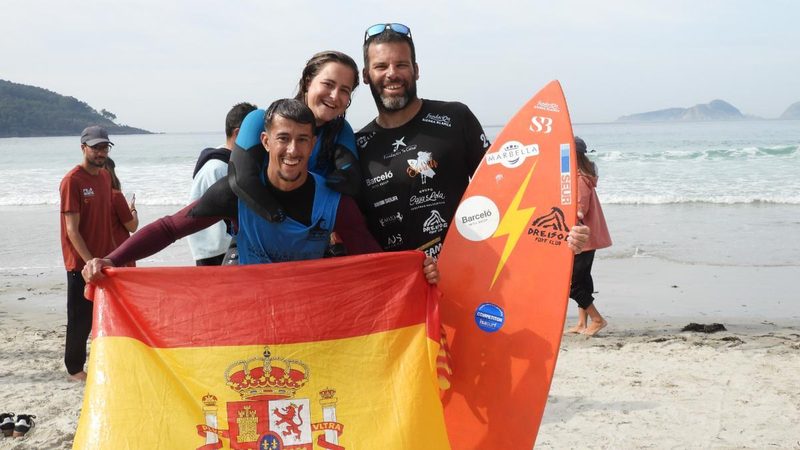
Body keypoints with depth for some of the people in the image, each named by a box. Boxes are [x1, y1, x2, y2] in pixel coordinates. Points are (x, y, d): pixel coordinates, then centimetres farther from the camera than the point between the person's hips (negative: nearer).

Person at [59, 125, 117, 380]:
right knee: (81, 318, 3)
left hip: (104, 259, 7)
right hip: (80, 263, -7)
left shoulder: (105, 176, 8)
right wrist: (90, 261, -22)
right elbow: (72, 230, -18)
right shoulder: (72, 181, -15)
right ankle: (75, 368, 17)